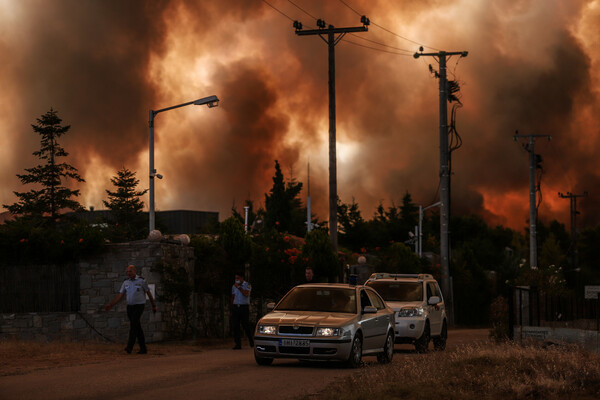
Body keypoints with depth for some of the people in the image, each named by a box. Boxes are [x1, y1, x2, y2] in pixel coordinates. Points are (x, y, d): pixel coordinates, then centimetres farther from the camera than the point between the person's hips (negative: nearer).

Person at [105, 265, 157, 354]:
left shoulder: (141, 281, -5)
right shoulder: (126, 283, 7)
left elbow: (149, 293, 4)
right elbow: (120, 296, 5)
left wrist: (154, 305, 10)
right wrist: (110, 305, -5)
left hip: (139, 306, -5)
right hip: (130, 307, 5)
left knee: (133, 325, -18)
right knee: (137, 328, 6)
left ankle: (130, 347, -25)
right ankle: (143, 348, 10)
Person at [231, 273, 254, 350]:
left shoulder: (247, 285, 0)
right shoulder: (234, 286, 14)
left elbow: (246, 294, -16)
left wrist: (239, 287, -15)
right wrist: (231, 309, 13)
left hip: (244, 307, -4)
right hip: (235, 307, 4)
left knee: (246, 325, -3)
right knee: (235, 326, -4)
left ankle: (252, 342, 15)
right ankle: (238, 344, -3)